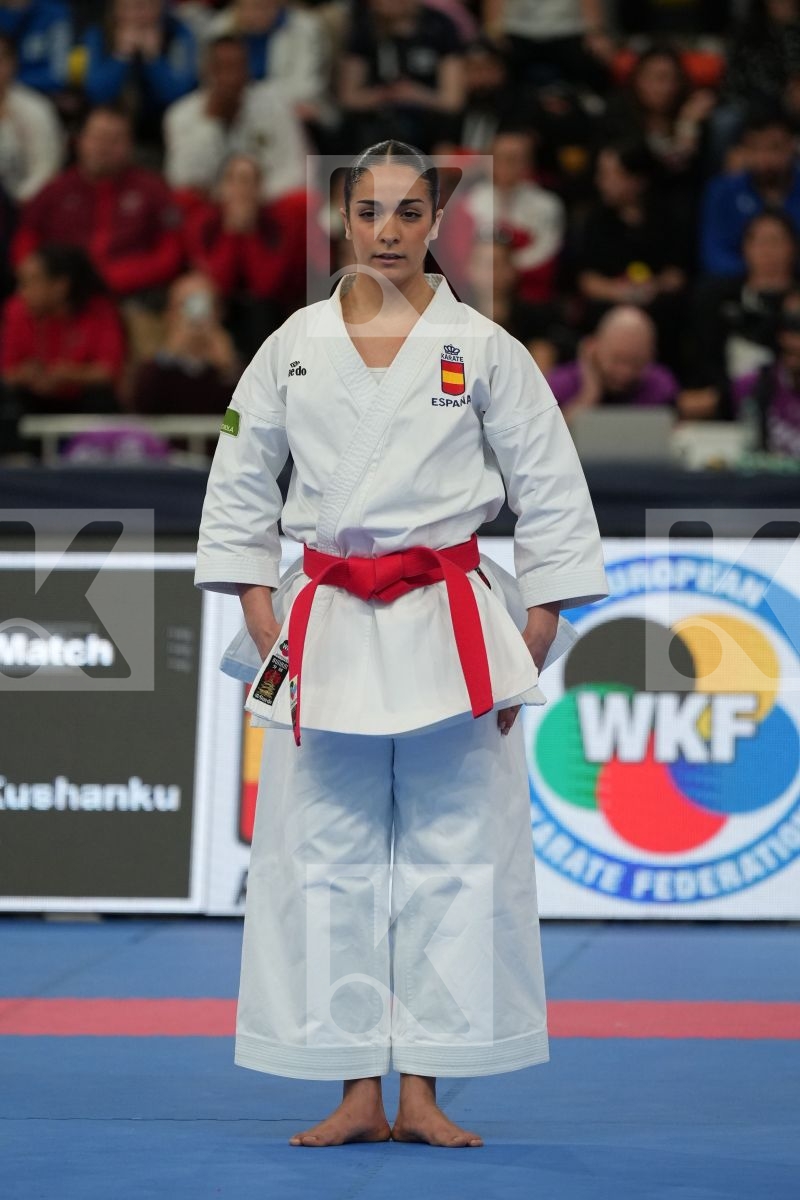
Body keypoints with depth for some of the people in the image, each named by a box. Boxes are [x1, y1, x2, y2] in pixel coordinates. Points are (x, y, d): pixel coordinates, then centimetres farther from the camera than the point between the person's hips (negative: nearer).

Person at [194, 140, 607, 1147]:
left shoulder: (482, 349, 1)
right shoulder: (295, 347, 6)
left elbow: (552, 499, 4)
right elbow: (238, 489, 11)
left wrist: (530, 652, 0)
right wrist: (265, 630, 2)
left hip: (450, 628, -1)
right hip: (327, 629, 1)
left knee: (454, 856, -1)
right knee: (325, 858, 1)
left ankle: (422, 1091, 6)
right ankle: (358, 1093, 9)